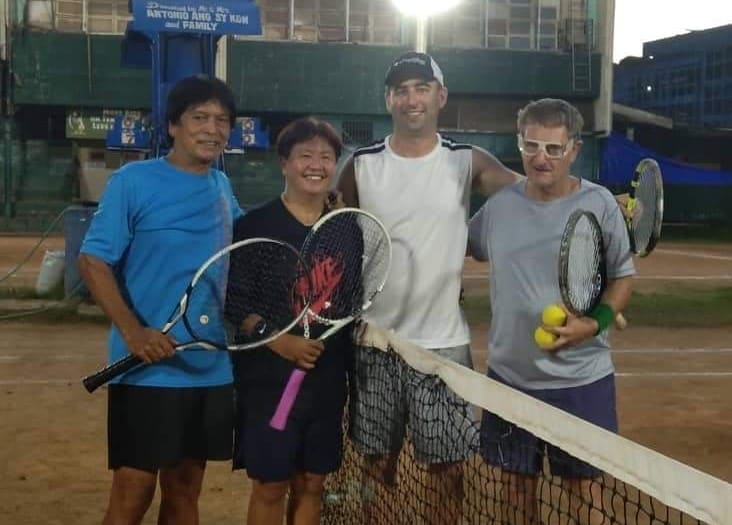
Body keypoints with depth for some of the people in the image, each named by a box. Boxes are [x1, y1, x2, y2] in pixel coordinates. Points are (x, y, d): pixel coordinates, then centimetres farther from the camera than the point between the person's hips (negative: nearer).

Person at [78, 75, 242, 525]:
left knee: (184, 489, 14)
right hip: (149, 368, -5)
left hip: (212, 368, 6)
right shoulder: (132, 181, -8)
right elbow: (93, 261, -11)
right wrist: (133, 330, -24)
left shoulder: (221, 186, 9)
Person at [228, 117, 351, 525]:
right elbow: (236, 304, -12)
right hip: (269, 380, -4)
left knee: (311, 484, 13)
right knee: (270, 487, 4)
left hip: (328, 380, 5)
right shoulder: (255, 226, -7)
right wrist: (281, 342, -25)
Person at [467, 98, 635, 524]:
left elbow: (623, 276, -2)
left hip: (580, 379, -3)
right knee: (517, 482, 14)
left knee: (584, 484, 8)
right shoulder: (499, 205, 0)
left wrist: (596, 323, -18)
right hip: (510, 375, 3)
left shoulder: (600, 204, -8)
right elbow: (463, 248, 19)